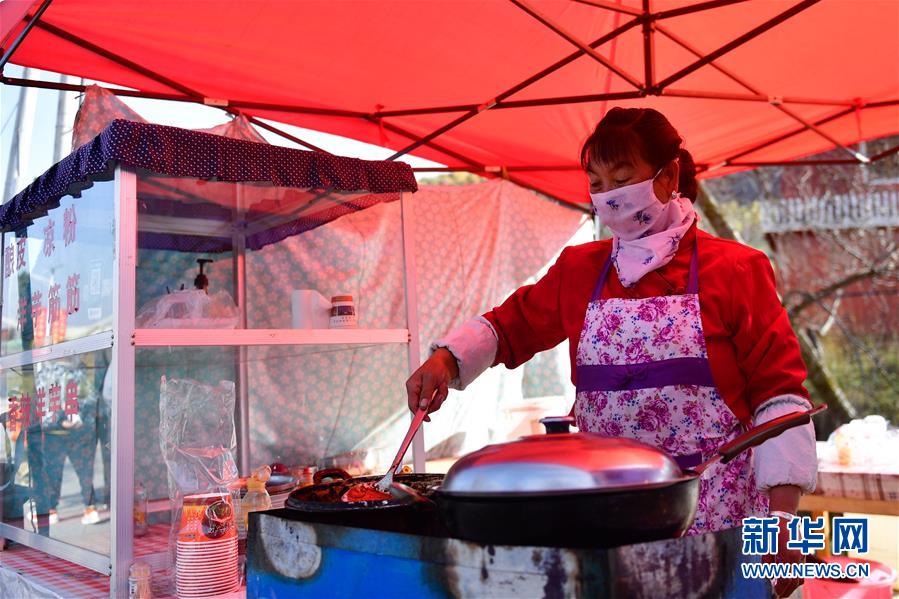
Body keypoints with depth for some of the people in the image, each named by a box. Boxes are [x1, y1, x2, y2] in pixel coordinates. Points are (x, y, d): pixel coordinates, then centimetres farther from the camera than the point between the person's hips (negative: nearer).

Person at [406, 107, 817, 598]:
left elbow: (778, 388, -5)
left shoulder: (735, 270, -4)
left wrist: (783, 513, -11)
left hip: (717, 511, -3)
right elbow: (509, 326, 16)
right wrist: (444, 359, -3)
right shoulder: (578, 270, 7)